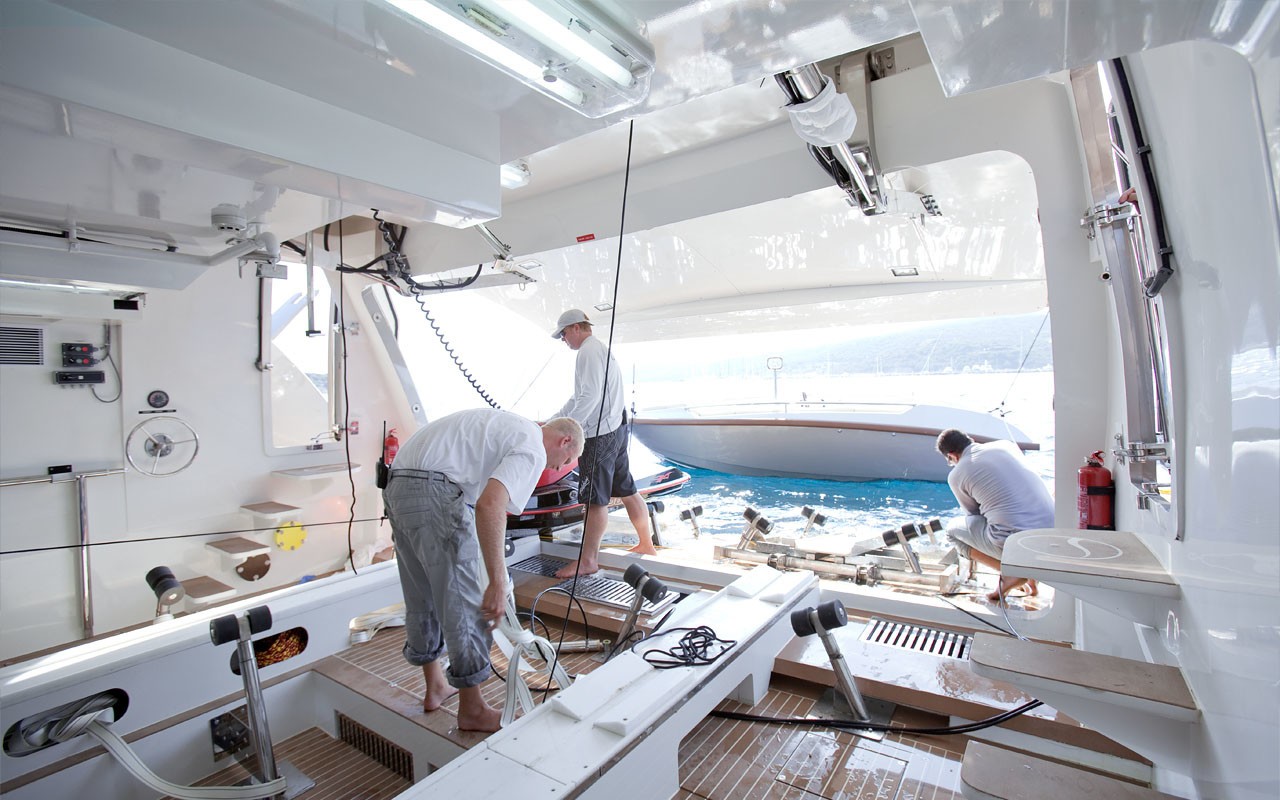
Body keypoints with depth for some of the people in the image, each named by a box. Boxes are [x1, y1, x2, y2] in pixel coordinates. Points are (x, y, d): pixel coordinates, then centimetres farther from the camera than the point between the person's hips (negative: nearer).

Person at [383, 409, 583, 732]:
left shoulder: (511, 427, 23)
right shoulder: (532, 451, -6)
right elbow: (489, 506, -23)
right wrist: (497, 583, -19)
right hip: (434, 492, -10)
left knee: (422, 598, 22)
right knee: (464, 604, 4)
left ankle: (435, 687, 40)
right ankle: (472, 709, 20)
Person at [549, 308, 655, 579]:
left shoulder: (589, 351, -11)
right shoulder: (602, 349, 21)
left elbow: (589, 396, -23)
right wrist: (553, 421, 22)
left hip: (600, 434, -10)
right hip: (616, 428, 10)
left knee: (595, 499, -3)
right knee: (627, 491, 16)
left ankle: (588, 560, 7)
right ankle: (646, 545, 26)